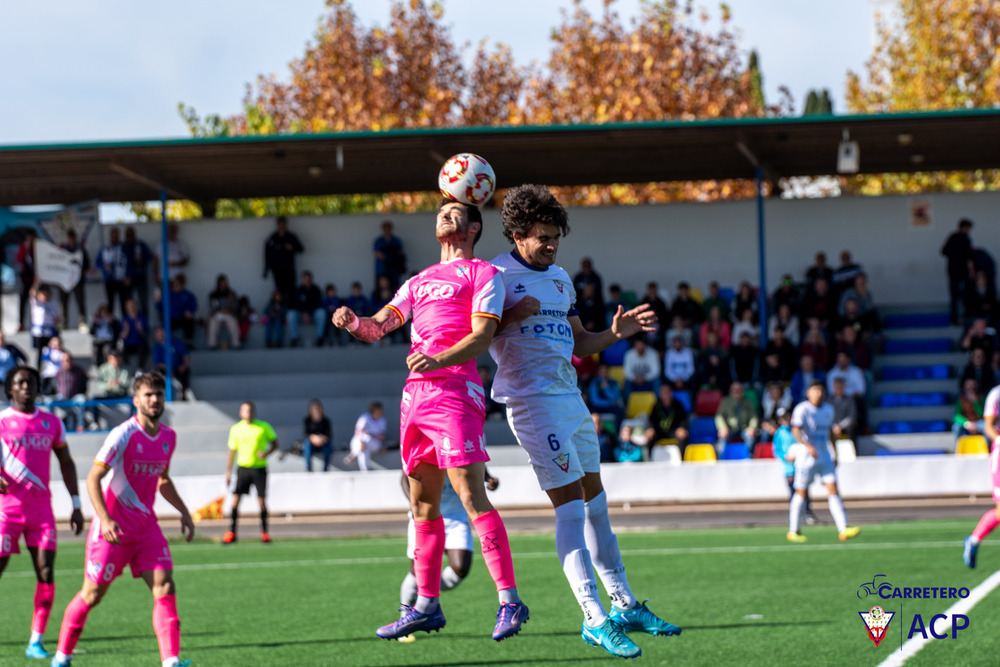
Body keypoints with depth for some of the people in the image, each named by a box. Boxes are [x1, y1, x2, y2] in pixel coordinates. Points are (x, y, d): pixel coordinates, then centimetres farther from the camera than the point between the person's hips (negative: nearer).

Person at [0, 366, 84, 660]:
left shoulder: (51, 423, 11)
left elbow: (66, 463, 17)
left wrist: (76, 505, 12)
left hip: (41, 509, 3)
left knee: (46, 574, -7)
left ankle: (36, 642, -2)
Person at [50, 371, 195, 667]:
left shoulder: (168, 437, 7)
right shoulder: (123, 434, -15)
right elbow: (93, 478, -13)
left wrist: (184, 512, 12)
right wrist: (105, 520, -23)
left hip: (146, 525, 6)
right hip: (114, 527, -5)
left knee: (165, 588, -10)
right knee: (92, 594, 1)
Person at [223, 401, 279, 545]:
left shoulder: (264, 427, 0)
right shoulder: (236, 429, 3)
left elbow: (274, 443, 9)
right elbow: (232, 451, 9)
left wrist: (267, 453, -12)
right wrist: (228, 471, 5)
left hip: (259, 468, -1)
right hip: (243, 467, 1)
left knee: (262, 500, -3)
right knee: (236, 499, -7)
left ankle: (264, 532, 10)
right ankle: (231, 532, -2)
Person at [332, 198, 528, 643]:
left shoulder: (483, 274, 5)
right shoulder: (419, 281, 25)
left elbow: (481, 336, -8)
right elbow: (377, 328, 19)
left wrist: (439, 360, -26)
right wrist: (354, 322, -5)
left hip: (454, 389, -7)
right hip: (415, 392, 7)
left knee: (470, 495, -16)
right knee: (423, 504, 8)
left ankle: (509, 601, -16)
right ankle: (426, 605, 14)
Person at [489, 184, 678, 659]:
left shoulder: (559, 278, 19)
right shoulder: (497, 275, -6)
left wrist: (615, 333, 8)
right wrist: (512, 315, -21)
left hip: (571, 399, 8)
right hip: (533, 401, -8)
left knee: (595, 504, 13)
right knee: (571, 507, -13)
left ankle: (625, 607, 22)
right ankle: (595, 620, -15)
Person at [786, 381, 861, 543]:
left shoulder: (828, 409, 11)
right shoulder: (802, 409, -10)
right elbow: (795, 431, -21)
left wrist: (835, 453, 22)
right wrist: (808, 446, -36)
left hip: (824, 456, 5)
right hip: (806, 457, -5)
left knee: (833, 490, -6)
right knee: (801, 493, 3)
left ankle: (843, 530, -13)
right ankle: (793, 531, 17)